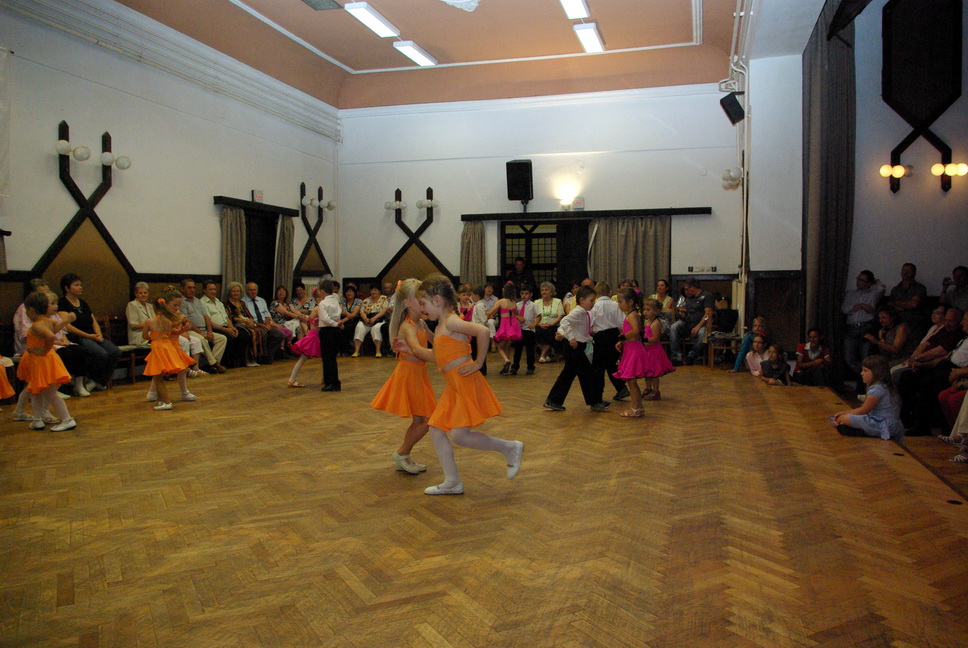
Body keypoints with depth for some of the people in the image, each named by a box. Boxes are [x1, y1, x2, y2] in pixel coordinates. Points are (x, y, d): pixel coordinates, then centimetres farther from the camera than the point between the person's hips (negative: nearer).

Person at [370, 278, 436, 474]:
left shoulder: (421, 323, 6)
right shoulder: (408, 327, -22)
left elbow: (433, 339, 26)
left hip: (419, 374, 9)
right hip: (409, 374, -9)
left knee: (419, 421, 15)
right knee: (427, 420, -6)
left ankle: (403, 459, 28)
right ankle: (401, 454, 11)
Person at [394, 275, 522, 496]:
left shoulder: (451, 321, -14)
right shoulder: (441, 326, 16)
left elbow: (483, 331, -27)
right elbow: (437, 357, 23)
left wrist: (478, 362, -20)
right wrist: (410, 349, 19)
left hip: (466, 383, -10)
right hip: (453, 386, 10)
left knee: (459, 435, -12)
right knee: (436, 429, 8)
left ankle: (510, 448, 4)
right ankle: (452, 482, 15)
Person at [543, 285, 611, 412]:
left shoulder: (584, 313, 14)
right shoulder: (579, 312, -16)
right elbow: (565, 321, -30)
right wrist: (571, 337, -30)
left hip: (578, 346, 10)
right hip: (574, 346, -10)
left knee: (568, 374, 13)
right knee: (587, 373, -4)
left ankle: (553, 401, 18)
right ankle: (595, 403, 5)